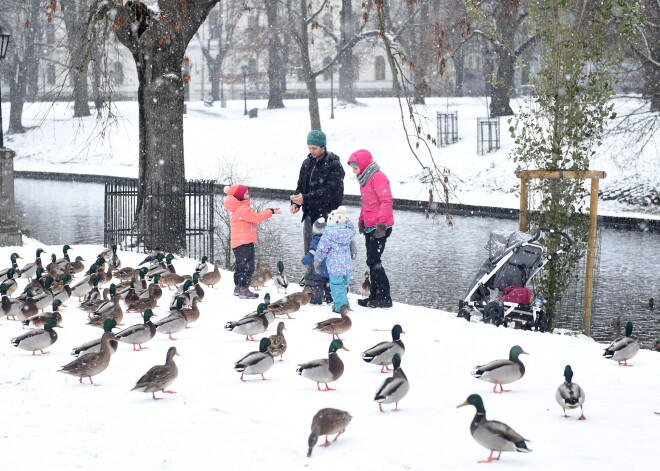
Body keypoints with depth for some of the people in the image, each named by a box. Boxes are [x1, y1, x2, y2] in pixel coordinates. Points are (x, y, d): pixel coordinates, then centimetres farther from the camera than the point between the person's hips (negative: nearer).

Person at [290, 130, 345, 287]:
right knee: (309, 251, 13)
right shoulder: (307, 163, 12)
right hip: (309, 215, 7)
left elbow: (329, 190, -20)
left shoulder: (334, 165, -10)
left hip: (326, 216, -7)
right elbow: (301, 186, 16)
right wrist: (296, 203, -5)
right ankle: (310, 284, 24)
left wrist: (305, 198, -27)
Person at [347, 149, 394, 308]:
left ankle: (384, 298, -9)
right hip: (370, 227, 10)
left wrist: (382, 223, -25)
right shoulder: (365, 179, 17)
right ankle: (375, 296, 16)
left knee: (374, 261, -11)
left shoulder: (378, 177, -15)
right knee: (372, 262, 11)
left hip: (380, 227, -10)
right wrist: (361, 220, 26)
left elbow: (386, 201, -21)